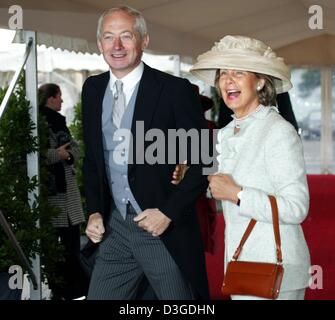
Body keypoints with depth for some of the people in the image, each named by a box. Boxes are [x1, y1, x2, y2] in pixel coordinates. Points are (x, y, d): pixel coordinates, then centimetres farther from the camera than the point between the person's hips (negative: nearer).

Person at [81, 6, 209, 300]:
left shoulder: (175, 90, -11)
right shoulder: (93, 89, 6)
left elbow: (203, 161, -9)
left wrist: (168, 212, -13)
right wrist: (95, 212, 6)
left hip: (166, 230, -4)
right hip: (114, 226, 5)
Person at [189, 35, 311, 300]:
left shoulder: (280, 132, -14)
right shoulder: (226, 134, 11)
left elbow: (296, 209, -20)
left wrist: (236, 194, -21)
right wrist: (192, 178, 11)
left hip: (275, 270, -7)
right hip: (239, 263, 8)